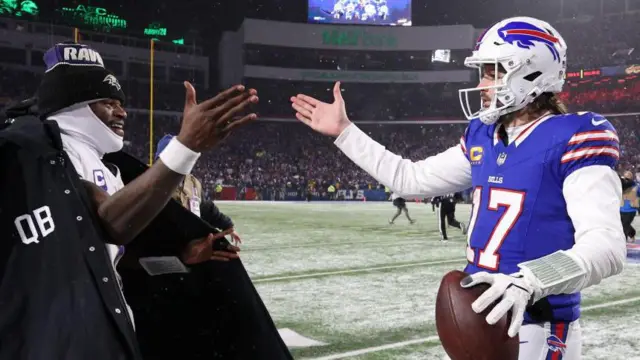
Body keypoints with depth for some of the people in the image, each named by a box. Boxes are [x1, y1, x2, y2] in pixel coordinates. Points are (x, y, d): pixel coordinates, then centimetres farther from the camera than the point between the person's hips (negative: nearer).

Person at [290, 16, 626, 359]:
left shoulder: (572, 140, -14)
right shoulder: (482, 137, 8)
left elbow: (606, 246, -24)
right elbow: (411, 178, 18)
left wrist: (528, 282, -38)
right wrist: (343, 131, 18)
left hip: (536, 330, -7)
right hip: (478, 319, 7)